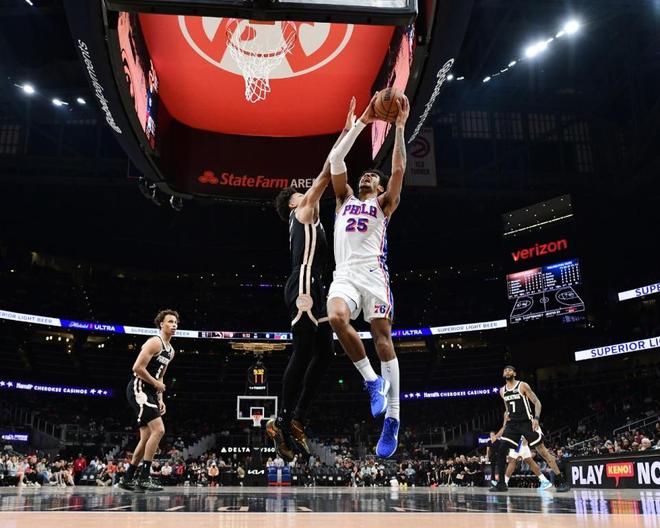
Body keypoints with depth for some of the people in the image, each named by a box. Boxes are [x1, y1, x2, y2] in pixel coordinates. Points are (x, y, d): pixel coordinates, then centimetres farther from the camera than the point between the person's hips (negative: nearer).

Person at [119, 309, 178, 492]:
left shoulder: (170, 350, 17)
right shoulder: (154, 342, -13)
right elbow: (137, 368, -21)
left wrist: (160, 400, 15)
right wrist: (156, 383, -13)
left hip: (148, 392, 10)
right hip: (138, 389, -10)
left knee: (147, 437, 11)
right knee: (158, 429, -18)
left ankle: (128, 478, 20)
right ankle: (144, 477, -14)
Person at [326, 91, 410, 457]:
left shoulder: (383, 204, 20)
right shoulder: (344, 199, 27)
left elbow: (399, 169, 7)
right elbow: (336, 159, 18)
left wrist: (400, 126, 5)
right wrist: (362, 121, 17)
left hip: (373, 272, -2)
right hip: (344, 273, 2)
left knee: (383, 337, -9)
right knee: (337, 319, -28)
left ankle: (393, 417, -7)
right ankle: (371, 380, -9)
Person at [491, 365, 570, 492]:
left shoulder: (522, 386, -7)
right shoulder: (502, 391, 11)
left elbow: (537, 402, -9)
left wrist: (536, 418, -25)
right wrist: (504, 427, 15)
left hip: (527, 422, -5)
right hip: (512, 424, 5)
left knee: (542, 450, -8)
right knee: (501, 451, -6)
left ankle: (561, 481, -4)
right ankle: (501, 483, 3)